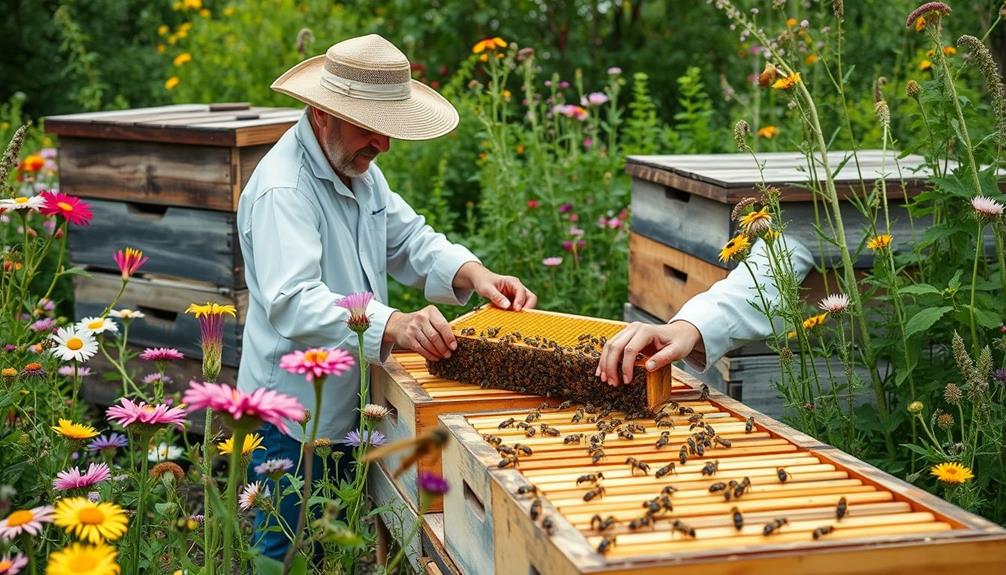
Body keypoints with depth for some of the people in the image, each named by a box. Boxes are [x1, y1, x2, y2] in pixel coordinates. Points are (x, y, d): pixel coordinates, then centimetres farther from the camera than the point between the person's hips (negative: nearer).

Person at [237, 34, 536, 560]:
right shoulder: (282, 190, -25)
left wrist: (472, 273, -9)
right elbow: (292, 303, -37)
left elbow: (407, 239, 12)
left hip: (345, 408, 9)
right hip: (294, 417, -9)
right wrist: (393, 325, -51)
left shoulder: (359, 167, 7)